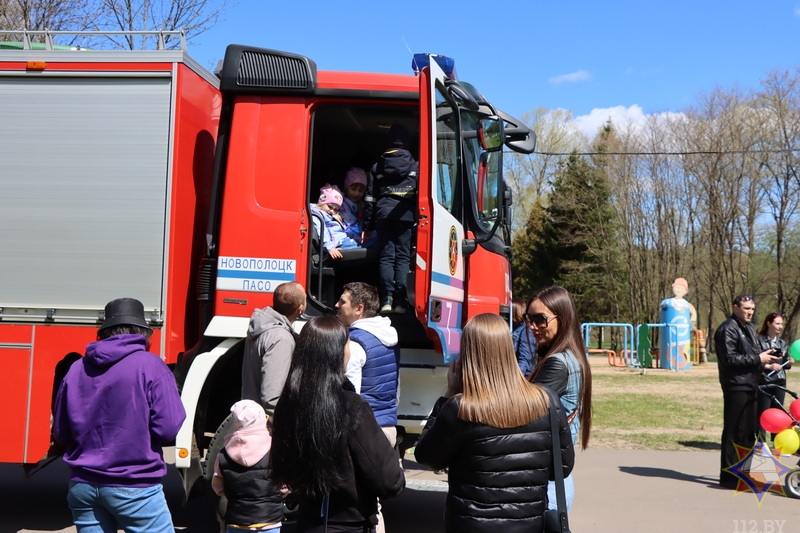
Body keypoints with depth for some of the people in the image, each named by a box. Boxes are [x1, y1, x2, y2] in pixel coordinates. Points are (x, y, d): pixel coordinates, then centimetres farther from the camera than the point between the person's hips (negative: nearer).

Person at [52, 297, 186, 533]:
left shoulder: (76, 368, 4)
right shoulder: (150, 365, -9)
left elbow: (60, 433, 11)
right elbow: (167, 428, -14)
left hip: (82, 484, 5)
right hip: (134, 486, -5)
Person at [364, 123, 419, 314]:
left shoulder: (378, 166, 14)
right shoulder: (415, 166, 7)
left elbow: (370, 198, 12)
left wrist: (368, 226, 14)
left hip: (383, 213, 2)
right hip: (405, 214, -2)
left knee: (386, 256, 3)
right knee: (403, 257, -1)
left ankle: (386, 300, -5)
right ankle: (399, 301, -7)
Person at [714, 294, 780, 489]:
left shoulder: (749, 328, 20)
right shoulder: (728, 329, -11)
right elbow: (729, 358, -19)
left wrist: (765, 357, 7)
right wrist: (758, 359, -18)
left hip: (751, 385, 10)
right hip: (736, 386, -10)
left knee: (750, 431, 15)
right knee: (734, 432, -6)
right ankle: (728, 476, 0)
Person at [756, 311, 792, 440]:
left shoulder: (782, 343, 13)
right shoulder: (759, 341, -8)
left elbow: (785, 364, 16)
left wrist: (790, 363, -4)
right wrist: (768, 366, -24)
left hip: (780, 383, 6)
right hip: (764, 384, -6)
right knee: (762, 414, -4)